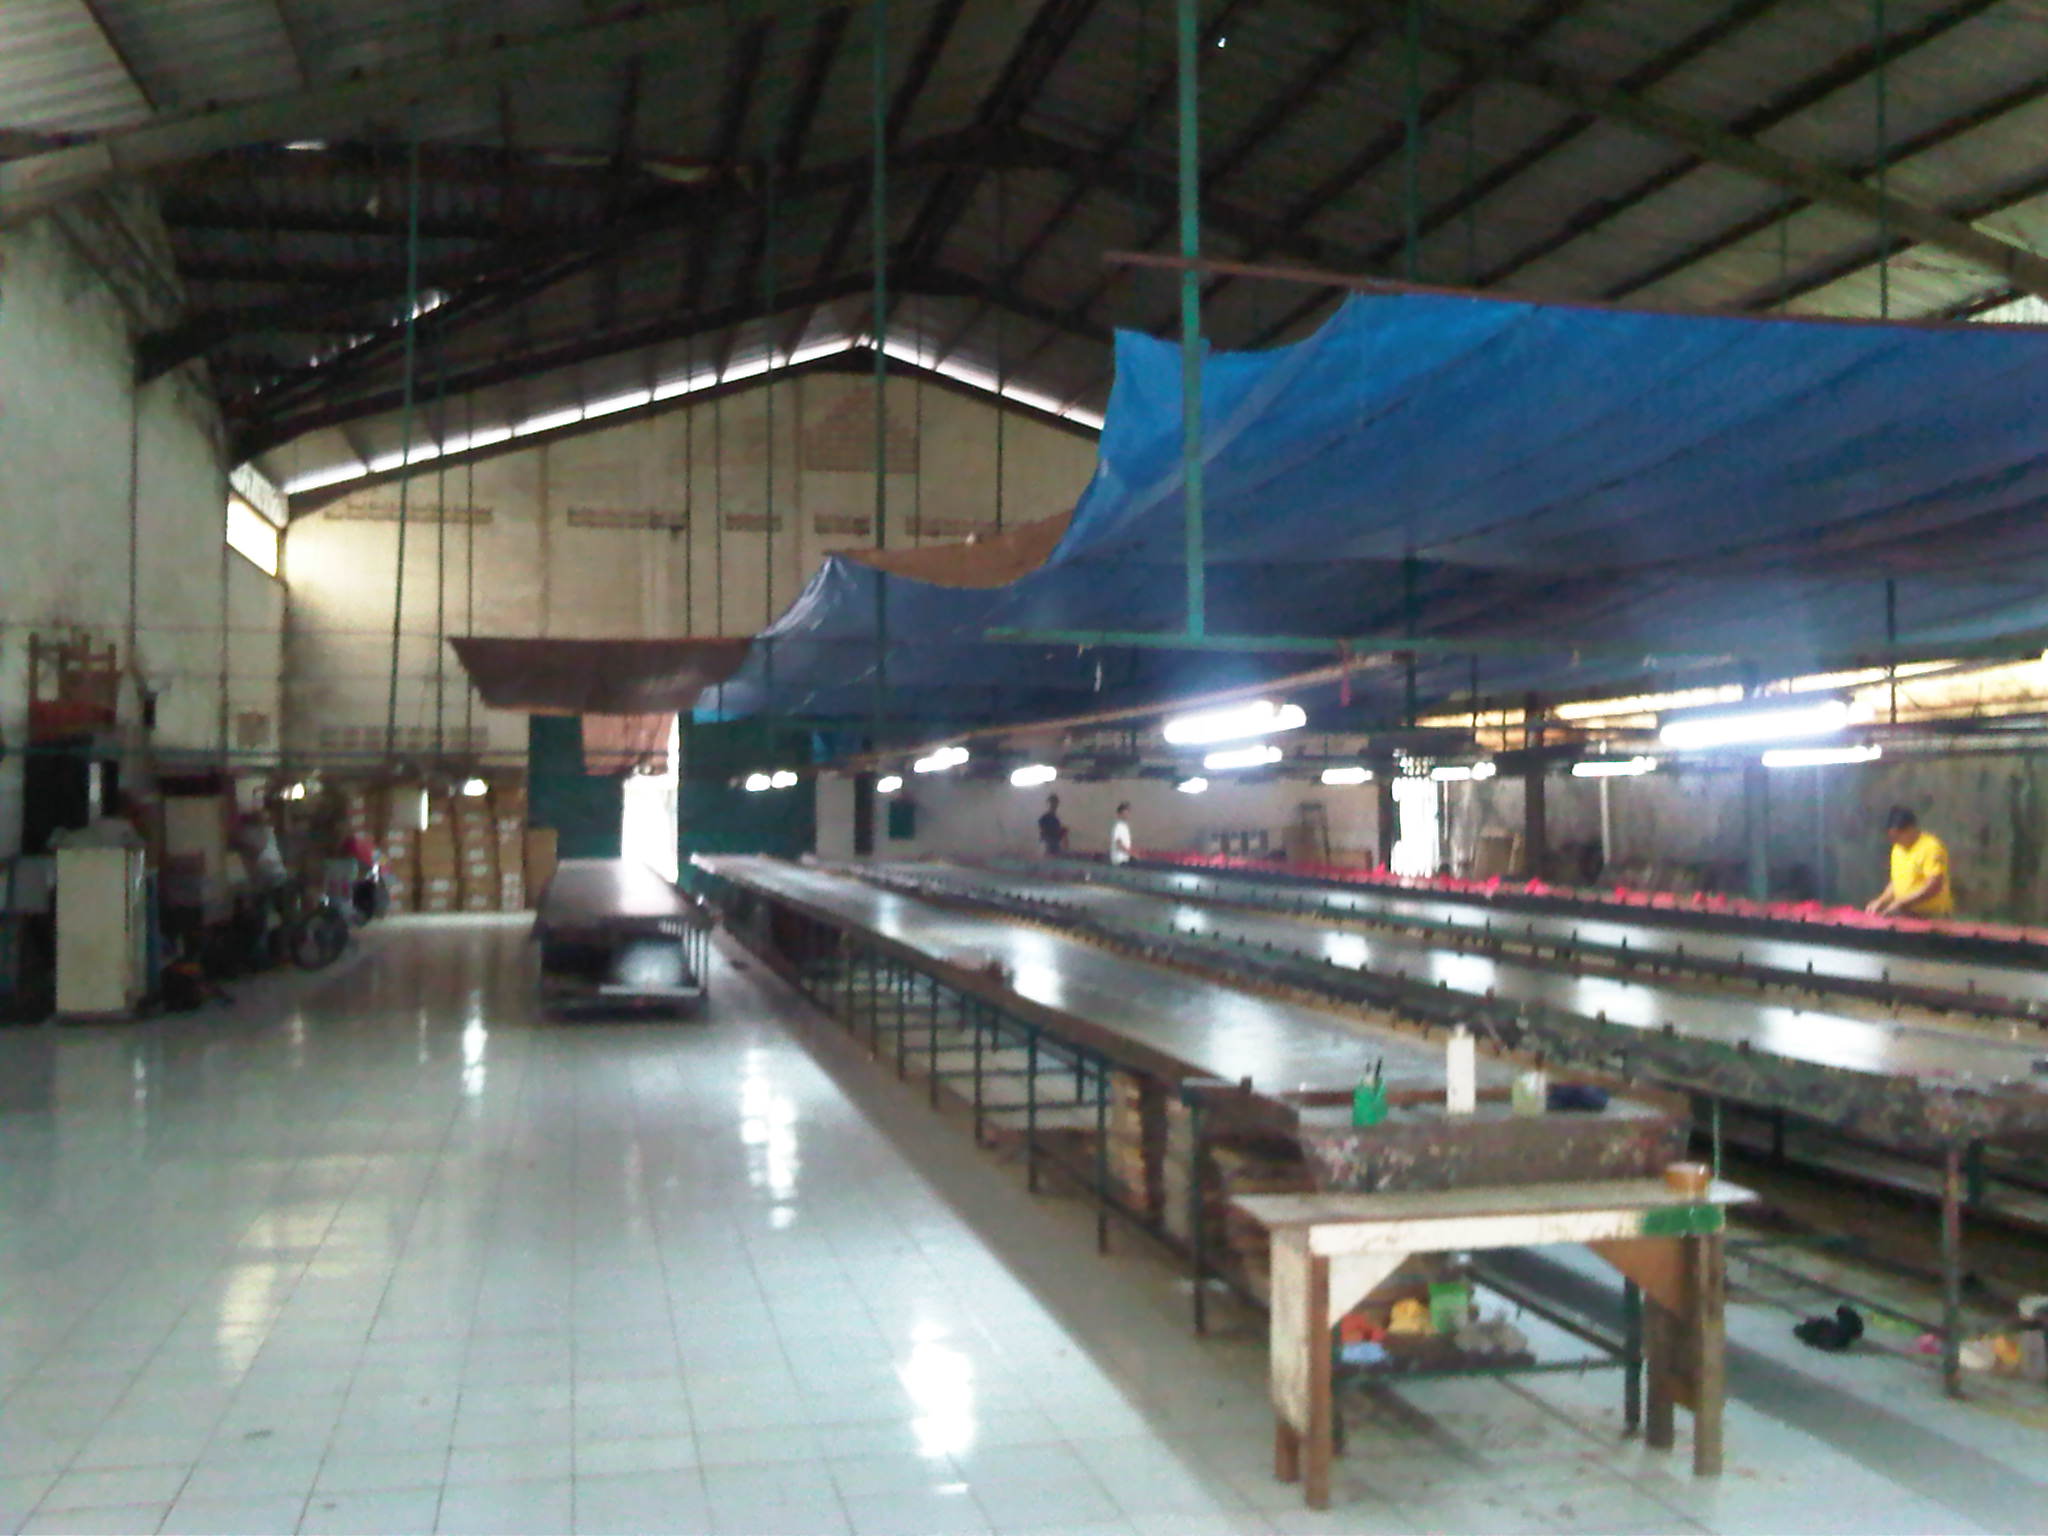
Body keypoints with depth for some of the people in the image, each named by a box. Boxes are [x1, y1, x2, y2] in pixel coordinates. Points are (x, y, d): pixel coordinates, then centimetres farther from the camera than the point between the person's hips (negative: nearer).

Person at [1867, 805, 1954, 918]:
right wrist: (1881, 901, 7)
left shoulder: (1932, 847, -10)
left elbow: (1933, 887, -17)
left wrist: (1901, 902, -18)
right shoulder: (1897, 849, 14)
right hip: (1903, 915, 6)